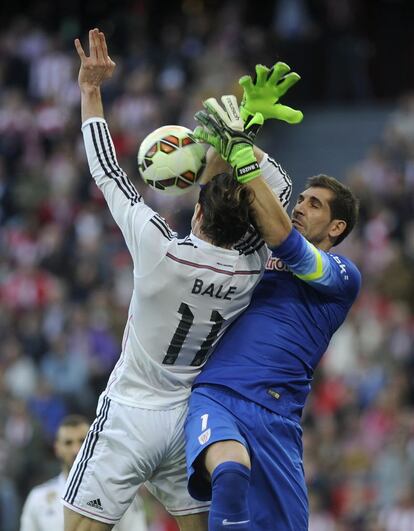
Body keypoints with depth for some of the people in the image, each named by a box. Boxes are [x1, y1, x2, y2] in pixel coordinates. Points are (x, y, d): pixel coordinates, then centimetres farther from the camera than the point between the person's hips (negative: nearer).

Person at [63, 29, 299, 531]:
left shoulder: (161, 251, -20)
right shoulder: (252, 269, -7)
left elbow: (108, 171, -10)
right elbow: (279, 193, 11)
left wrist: (90, 89, -2)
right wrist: (240, 140, 6)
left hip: (129, 417, -5)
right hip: (188, 416, 5)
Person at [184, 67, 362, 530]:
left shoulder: (343, 276, 9)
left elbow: (284, 239, -6)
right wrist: (248, 121, 1)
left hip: (274, 413, -2)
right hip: (214, 395, 2)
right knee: (230, 473, -35)